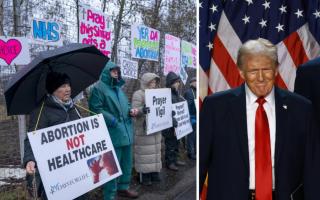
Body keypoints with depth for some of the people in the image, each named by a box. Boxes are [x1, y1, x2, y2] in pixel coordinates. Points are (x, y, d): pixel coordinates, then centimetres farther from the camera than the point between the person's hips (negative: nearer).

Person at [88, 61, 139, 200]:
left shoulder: (118, 87, 18)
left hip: (126, 132, 9)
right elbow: (95, 109, -17)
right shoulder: (99, 88, -9)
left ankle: (123, 187, 35)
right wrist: (113, 121, -20)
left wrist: (131, 110, 4)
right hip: (112, 134, -8)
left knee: (127, 162, 18)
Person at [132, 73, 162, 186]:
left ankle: (154, 174, 21)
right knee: (144, 153, -4)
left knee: (155, 151, 11)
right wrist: (142, 110, -33)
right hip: (143, 129, -7)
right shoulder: (138, 94, -7)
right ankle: (145, 176, 4)